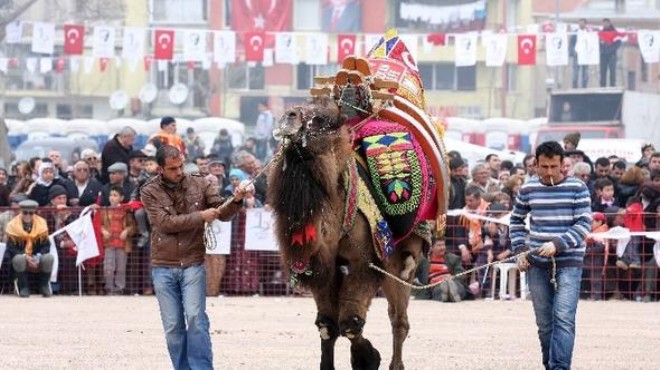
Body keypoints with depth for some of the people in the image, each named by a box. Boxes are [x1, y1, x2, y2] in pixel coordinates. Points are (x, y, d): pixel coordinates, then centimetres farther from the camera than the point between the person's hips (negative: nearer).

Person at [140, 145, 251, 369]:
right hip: (163, 267, 1)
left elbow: (223, 214, 5)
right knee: (172, 326, 5)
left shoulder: (199, 185, 1)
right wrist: (201, 216, -15)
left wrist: (236, 200, -16)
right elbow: (165, 223, -13)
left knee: (195, 317, -13)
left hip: (192, 264, -1)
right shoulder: (150, 191, -3)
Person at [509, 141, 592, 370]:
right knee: (544, 322, 9)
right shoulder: (528, 189, 6)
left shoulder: (577, 188, -3)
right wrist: (519, 250, 7)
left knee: (564, 319, -15)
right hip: (537, 264, 4)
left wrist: (557, 244, -19)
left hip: (568, 263, -4)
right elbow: (516, 220, 20)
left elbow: (584, 224, -8)